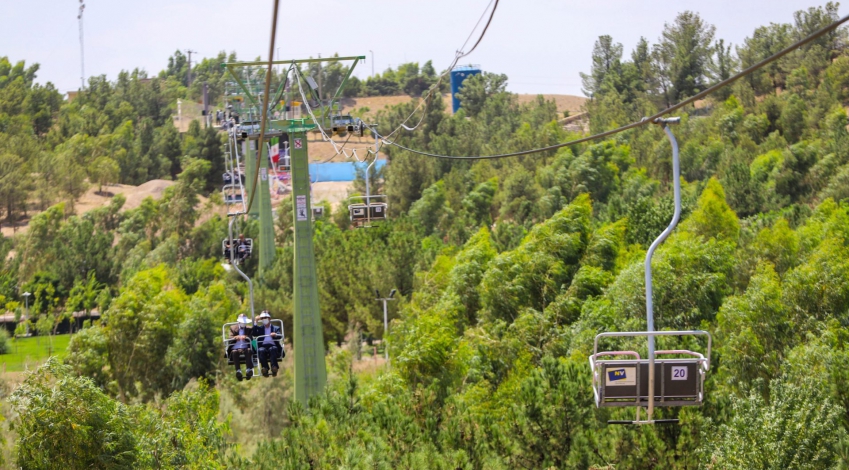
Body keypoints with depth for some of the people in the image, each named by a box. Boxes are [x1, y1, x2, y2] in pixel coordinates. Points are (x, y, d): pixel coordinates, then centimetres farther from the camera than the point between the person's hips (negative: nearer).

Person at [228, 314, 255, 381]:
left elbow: (252, 337, 4)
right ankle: (238, 370, -47)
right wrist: (236, 338, -15)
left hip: (246, 348, 0)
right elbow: (230, 339, 7)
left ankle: (248, 369, -48)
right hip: (236, 348, 0)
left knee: (249, 350, -35)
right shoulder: (233, 328, 20)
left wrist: (246, 337, -17)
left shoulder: (249, 328, 21)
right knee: (234, 352, -36)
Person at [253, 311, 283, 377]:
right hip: (263, 346, 1)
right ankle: (265, 368, -50)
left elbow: (280, 337, 6)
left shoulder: (276, 328, 24)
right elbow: (254, 334, 9)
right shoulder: (260, 328, 28)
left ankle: (274, 368, -52)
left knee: (273, 349, -37)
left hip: (273, 346, -1)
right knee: (261, 350, -36)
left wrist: (275, 335, -18)